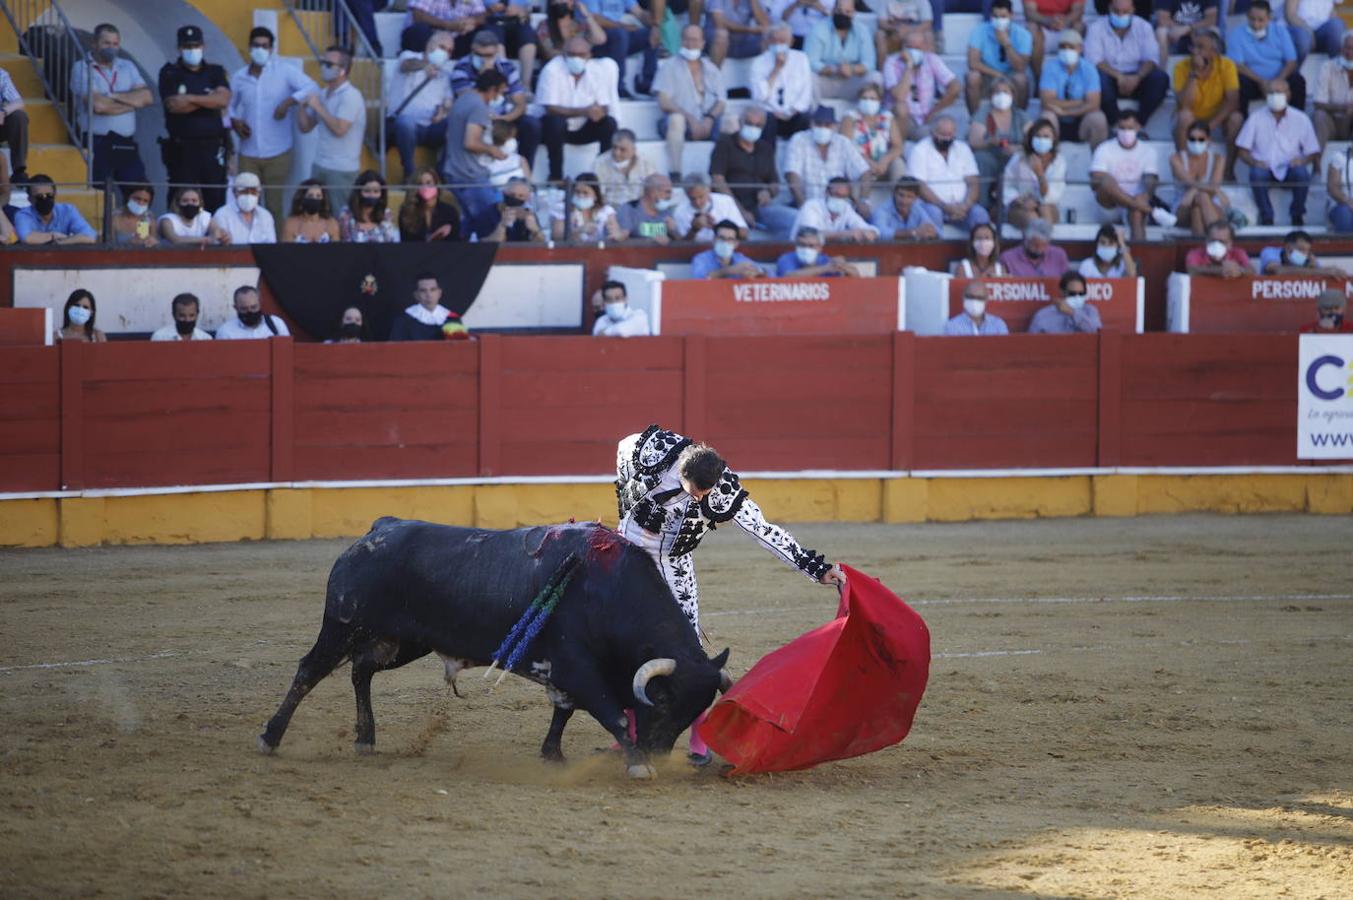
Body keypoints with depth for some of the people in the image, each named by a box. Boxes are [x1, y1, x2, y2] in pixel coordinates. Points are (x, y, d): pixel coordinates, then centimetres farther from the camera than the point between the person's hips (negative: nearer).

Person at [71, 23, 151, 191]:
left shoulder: (128, 67, 16)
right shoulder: (81, 68, 0)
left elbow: (147, 98, 2)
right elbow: (97, 105, -14)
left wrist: (114, 96, -8)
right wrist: (132, 102, 0)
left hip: (126, 145, 4)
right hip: (97, 144, -4)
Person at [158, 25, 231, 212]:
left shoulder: (215, 72, 12)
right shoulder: (170, 73, 4)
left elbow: (223, 100, -6)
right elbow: (174, 105, -10)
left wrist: (191, 98, -9)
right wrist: (208, 99, -4)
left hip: (213, 147, 2)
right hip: (181, 147, -2)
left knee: (216, 198, -1)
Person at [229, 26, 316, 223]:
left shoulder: (284, 71, -4)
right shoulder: (239, 78, 6)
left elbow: (311, 88, -15)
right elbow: (229, 106, 17)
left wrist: (289, 101, -29)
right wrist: (234, 121, -5)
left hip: (277, 153, -3)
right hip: (248, 153, 3)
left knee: (275, 206, 3)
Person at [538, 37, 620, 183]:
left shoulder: (598, 70, -9)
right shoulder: (552, 70, -21)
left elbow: (604, 108, -8)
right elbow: (551, 109, -25)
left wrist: (598, 111, -34)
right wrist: (584, 112, -35)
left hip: (584, 129, 4)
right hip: (558, 128, -4)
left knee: (609, 123, -21)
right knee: (555, 121, -35)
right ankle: (556, 177, -24)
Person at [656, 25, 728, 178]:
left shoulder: (711, 69, 19)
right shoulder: (670, 66, 8)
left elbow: (721, 102, 9)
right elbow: (664, 102, -5)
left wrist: (709, 119, -13)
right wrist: (691, 119, -19)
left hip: (707, 124, 3)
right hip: (683, 120, -3)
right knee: (676, 119, -38)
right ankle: (675, 176, -41)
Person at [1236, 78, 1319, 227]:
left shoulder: (1301, 119, 5)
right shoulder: (1256, 118, 6)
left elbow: (1314, 153, 6)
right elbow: (1242, 149, 6)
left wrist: (1303, 160, -17)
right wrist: (1253, 162, -15)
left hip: (1290, 169, 0)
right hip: (1265, 167, 0)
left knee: (1302, 173, -34)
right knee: (1257, 174, -35)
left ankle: (1297, 216, -11)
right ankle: (1266, 217, -19)